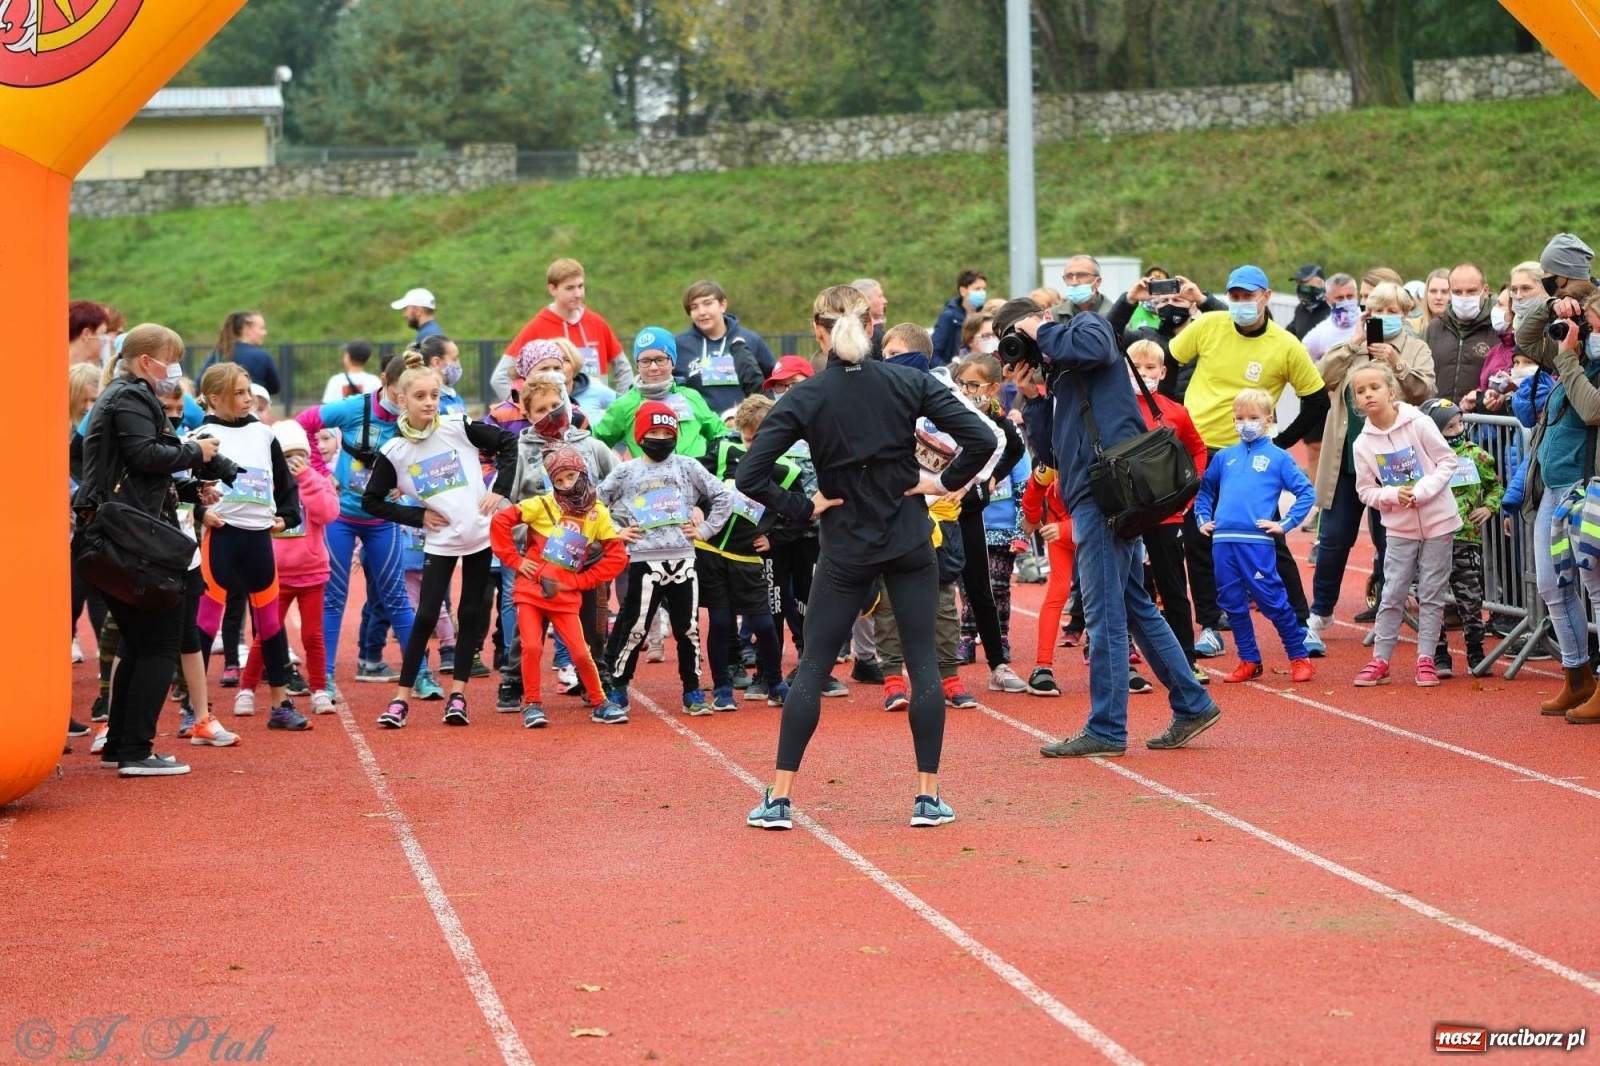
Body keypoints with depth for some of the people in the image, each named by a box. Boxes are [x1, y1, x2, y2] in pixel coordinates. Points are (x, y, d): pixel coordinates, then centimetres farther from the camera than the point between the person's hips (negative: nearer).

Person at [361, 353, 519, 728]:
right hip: (439, 541, -1)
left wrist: (499, 490, -6)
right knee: (425, 616, -6)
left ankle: (458, 694, 13)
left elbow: (508, 444, 1)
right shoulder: (394, 451, -6)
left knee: (471, 614, 5)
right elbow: (371, 500, 2)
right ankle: (401, 699, 0)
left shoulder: (458, 428, -6)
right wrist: (416, 516, -5)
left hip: (480, 534, 1)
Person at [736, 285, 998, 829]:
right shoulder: (909, 383, -5)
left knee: (812, 667, 6)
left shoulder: (804, 398, -9)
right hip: (910, 541, 1)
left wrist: (802, 507, -4)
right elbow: (981, 439, -12)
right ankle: (928, 796, 4)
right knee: (923, 662, 6)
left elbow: (750, 476, -15)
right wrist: (945, 483, 1)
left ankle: (780, 798, 3)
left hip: (846, 548, -1)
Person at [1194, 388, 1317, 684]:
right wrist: (1202, 518, 12)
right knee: (1233, 603, 8)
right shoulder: (1224, 456, 16)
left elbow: (1307, 492, 2)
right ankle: (1249, 660, 18)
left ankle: (1299, 657, 7)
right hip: (1223, 540, 5)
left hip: (1256, 540, -4)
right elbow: (1204, 489, 26)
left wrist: (1284, 524, -5)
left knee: (1272, 600, -4)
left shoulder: (1277, 457, 4)